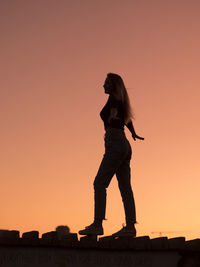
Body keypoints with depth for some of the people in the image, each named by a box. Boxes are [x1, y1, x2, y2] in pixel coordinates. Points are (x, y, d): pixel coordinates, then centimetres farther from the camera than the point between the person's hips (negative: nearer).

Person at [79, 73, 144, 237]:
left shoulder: (114, 98, -2)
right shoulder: (121, 101, 23)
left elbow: (114, 110, -23)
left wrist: (112, 117, -41)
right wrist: (134, 134, 55)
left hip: (115, 144, -10)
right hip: (125, 145, 10)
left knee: (99, 183, -12)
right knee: (125, 187, 5)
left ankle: (97, 224, -18)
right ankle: (130, 226, 5)